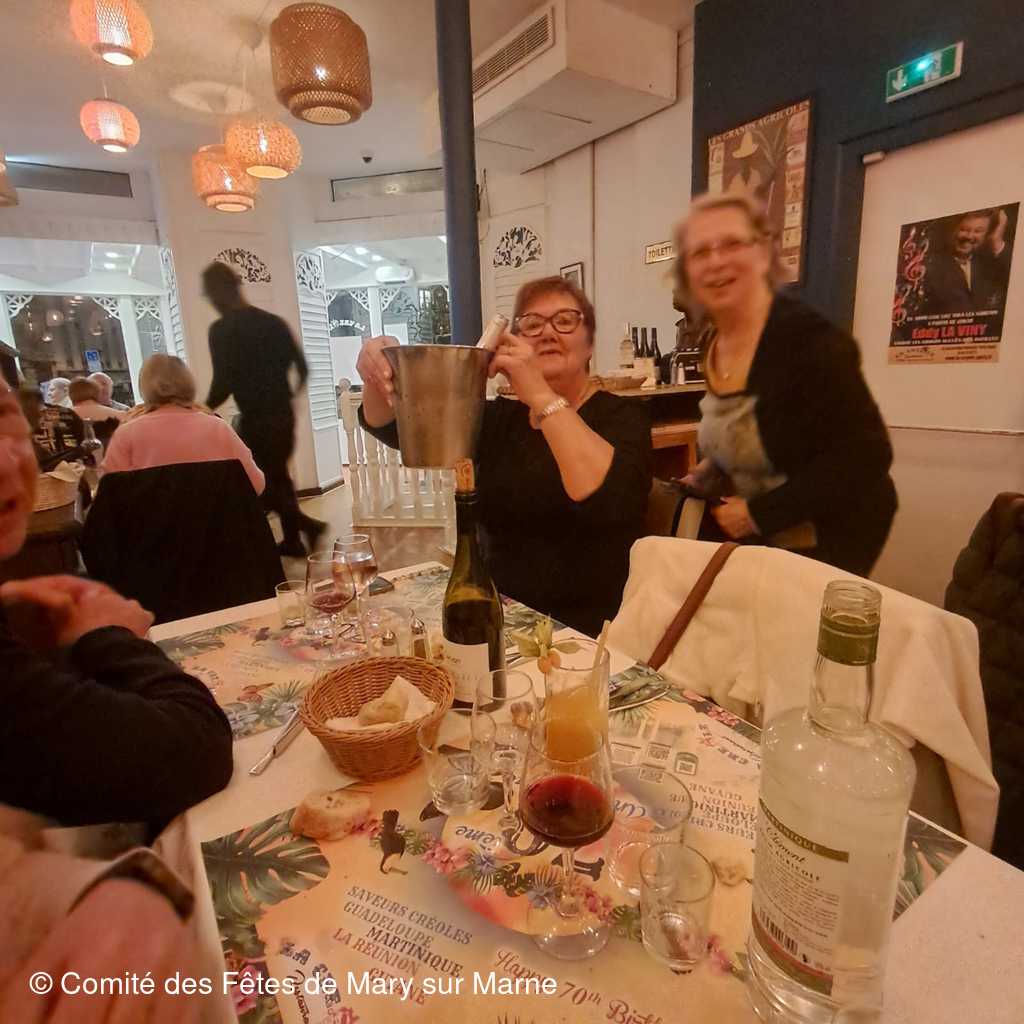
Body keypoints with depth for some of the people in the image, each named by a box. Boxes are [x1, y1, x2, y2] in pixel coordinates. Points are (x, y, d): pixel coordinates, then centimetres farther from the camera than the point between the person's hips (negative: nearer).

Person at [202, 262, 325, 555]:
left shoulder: (221, 330, -12)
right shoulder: (273, 321, 6)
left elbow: (222, 385, -17)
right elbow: (302, 368, 8)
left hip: (255, 419, -6)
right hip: (284, 414, 7)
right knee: (278, 476, 18)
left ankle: (306, 524, -3)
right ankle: (292, 540, 23)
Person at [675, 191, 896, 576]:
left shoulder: (810, 339, -23)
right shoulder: (711, 343, -1)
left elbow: (865, 455, -26)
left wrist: (759, 513, -25)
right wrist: (711, 470, 0)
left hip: (824, 543, -7)